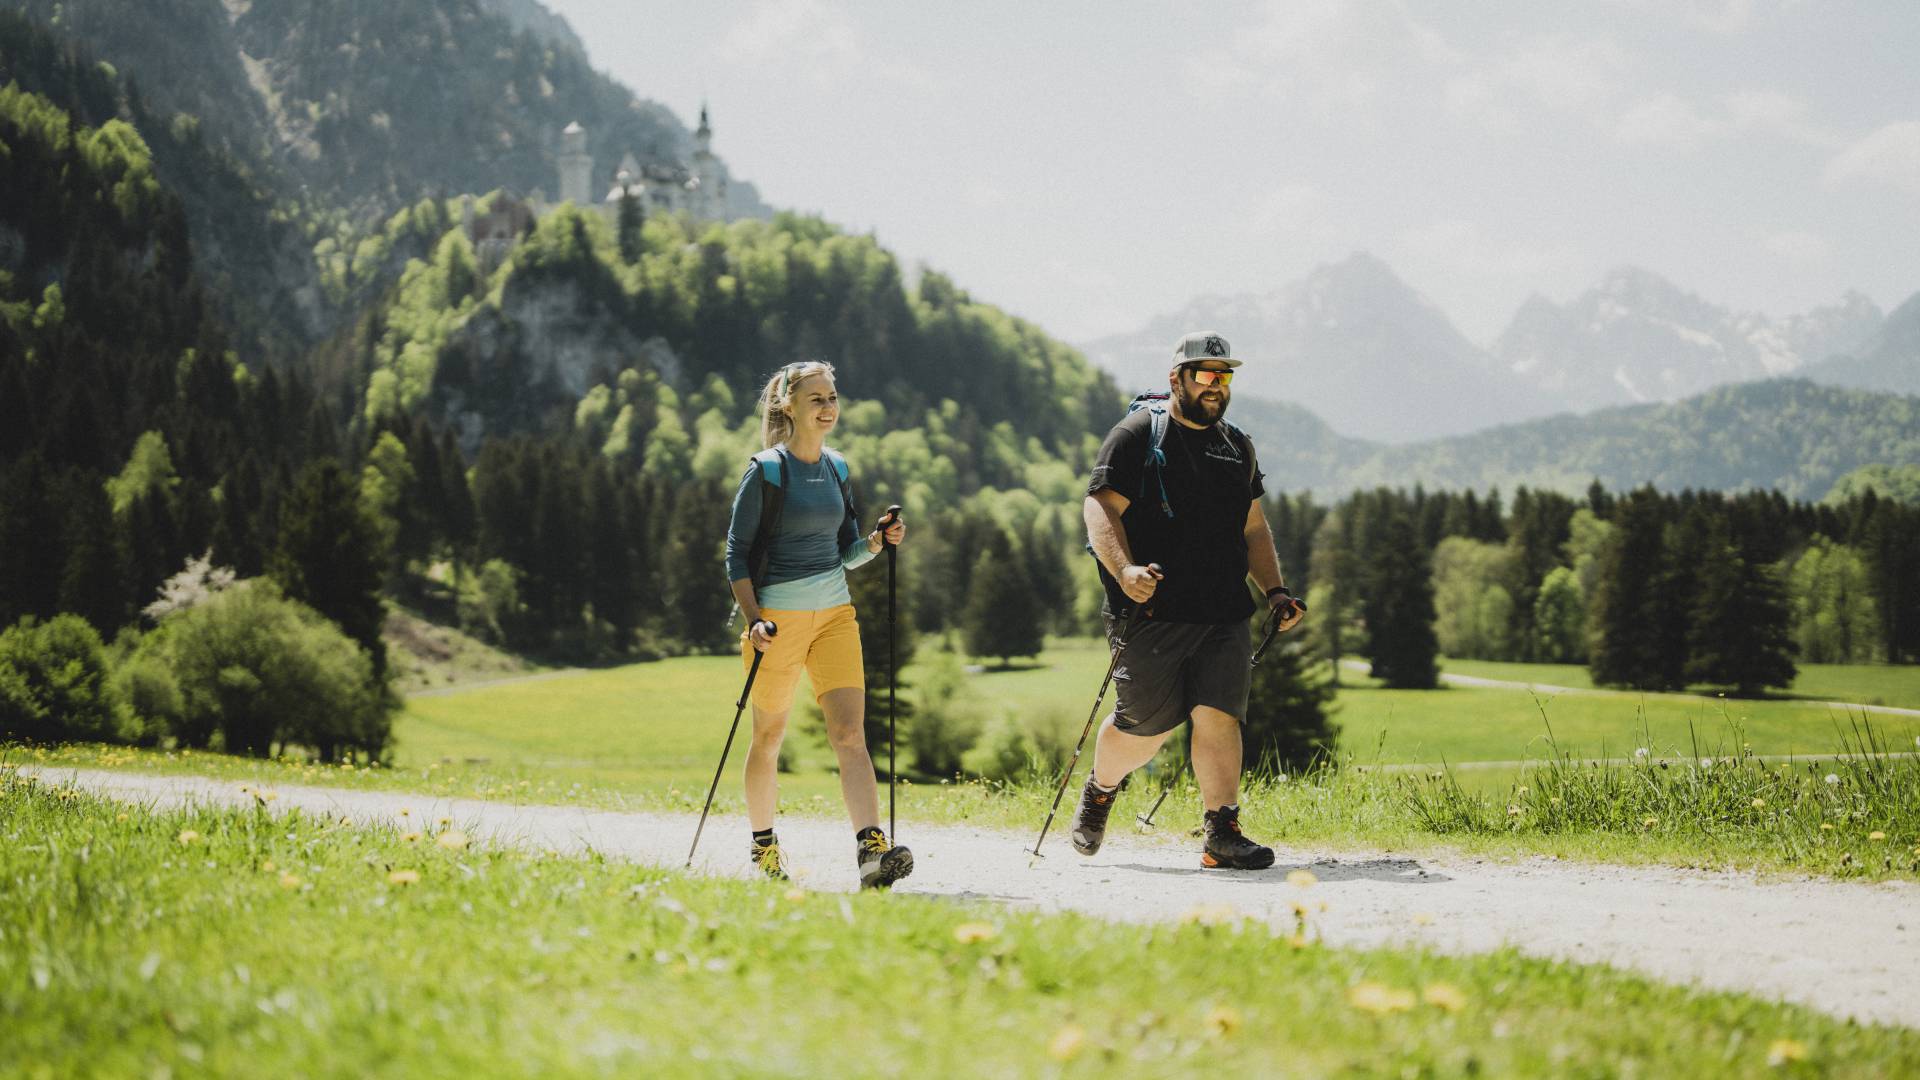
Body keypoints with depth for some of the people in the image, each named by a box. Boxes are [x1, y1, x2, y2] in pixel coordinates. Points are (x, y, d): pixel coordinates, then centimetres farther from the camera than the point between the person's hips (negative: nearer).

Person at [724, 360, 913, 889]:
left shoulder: (838, 469, 10)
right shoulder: (767, 470, -7)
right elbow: (737, 553, -7)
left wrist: (877, 540, -5)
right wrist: (754, 621, -17)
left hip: (835, 613, 4)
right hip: (778, 616, -4)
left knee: (850, 733, -10)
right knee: (769, 737, 8)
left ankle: (872, 849, -21)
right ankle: (763, 846, 27)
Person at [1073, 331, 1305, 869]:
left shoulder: (1237, 446, 19)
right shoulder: (1137, 435, -1)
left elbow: (1253, 528, 26)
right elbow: (1100, 507, -9)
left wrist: (1274, 589, 14)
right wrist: (1124, 569, -25)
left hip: (1225, 616, 5)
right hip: (1153, 611, -5)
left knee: (1218, 715, -9)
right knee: (1145, 728, 0)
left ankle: (1222, 834, -7)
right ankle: (1098, 791, 29)